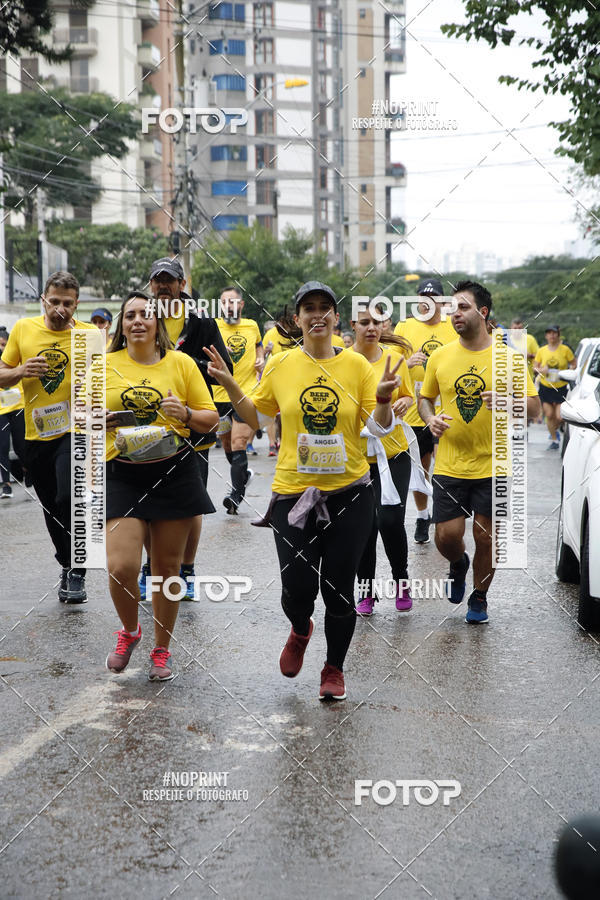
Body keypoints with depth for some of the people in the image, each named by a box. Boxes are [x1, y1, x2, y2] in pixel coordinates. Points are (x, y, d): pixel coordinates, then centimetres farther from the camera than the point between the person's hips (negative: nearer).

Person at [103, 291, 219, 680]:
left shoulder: (181, 363, 3)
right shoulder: (104, 365, 4)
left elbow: (211, 419, 7)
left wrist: (185, 414, -13)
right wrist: (103, 422, -9)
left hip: (174, 471, 0)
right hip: (123, 474, 0)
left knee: (167, 567, 6)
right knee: (121, 567, -13)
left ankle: (162, 650, 24)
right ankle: (130, 631, 18)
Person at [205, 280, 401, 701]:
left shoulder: (356, 364, -1)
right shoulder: (280, 365, 1)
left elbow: (380, 428, 0)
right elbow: (255, 415, 15)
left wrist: (383, 399, -20)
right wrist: (230, 386, 0)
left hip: (349, 492, 0)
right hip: (294, 492, 1)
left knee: (339, 590, 3)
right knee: (298, 589, -2)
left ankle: (334, 670, 26)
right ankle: (300, 631, 35)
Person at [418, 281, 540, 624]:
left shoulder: (507, 357, -4)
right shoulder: (440, 357, 3)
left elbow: (534, 406, -2)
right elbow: (425, 398, 16)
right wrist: (430, 418, -6)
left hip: (492, 466, -1)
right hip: (449, 465, 1)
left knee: (486, 538, 5)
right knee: (447, 536, -4)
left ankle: (479, 598, 28)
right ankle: (459, 564, 32)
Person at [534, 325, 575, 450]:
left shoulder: (565, 349, -4)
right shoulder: (541, 351, 3)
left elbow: (574, 365, 3)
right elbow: (535, 366, 9)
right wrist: (541, 370, -12)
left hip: (561, 388, -2)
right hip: (545, 387, 2)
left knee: (560, 416, -7)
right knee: (549, 415, 1)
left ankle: (554, 431, 25)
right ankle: (554, 440, 16)